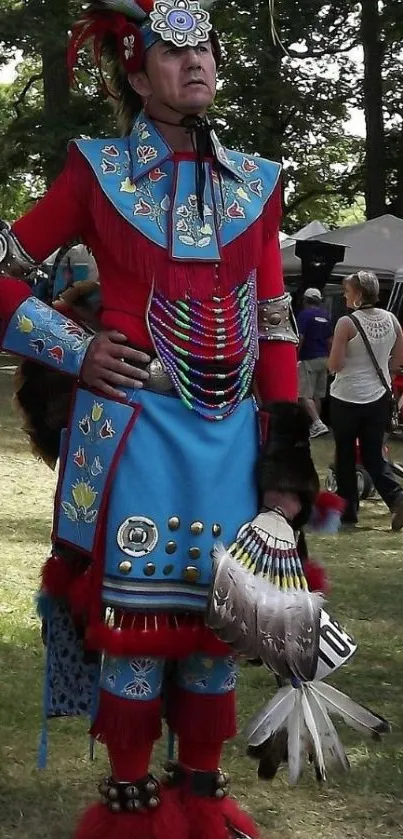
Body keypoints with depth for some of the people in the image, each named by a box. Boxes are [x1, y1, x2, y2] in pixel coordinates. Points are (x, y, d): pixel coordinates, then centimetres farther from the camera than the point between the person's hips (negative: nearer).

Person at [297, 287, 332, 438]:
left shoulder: (305, 314, -9)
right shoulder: (325, 316, 13)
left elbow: (300, 338, -16)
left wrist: (295, 357, -10)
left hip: (308, 359, -7)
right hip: (323, 359, 7)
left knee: (305, 395, -9)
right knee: (317, 395, 13)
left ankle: (318, 424, -22)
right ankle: (314, 425, 17)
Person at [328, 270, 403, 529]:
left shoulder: (347, 323, -16)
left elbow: (334, 365, -15)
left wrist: (335, 353, 5)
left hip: (346, 398, -4)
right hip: (379, 398, 5)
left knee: (345, 456, 11)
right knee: (374, 455, 12)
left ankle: (349, 510, 16)